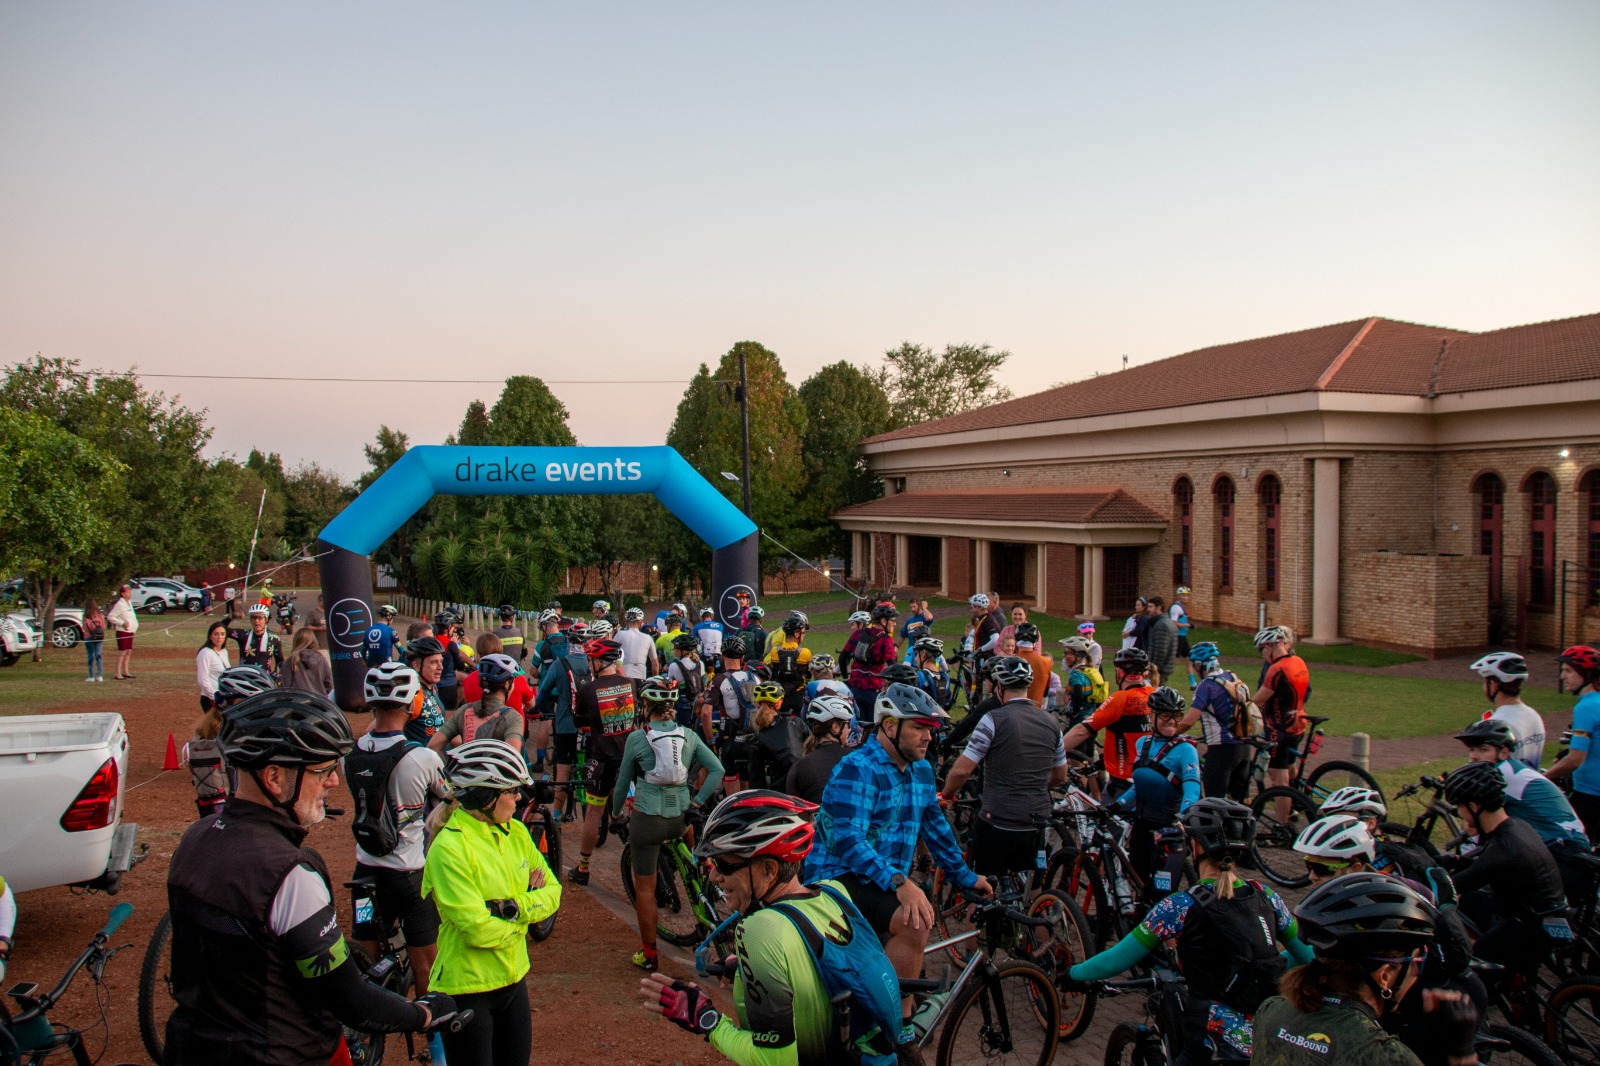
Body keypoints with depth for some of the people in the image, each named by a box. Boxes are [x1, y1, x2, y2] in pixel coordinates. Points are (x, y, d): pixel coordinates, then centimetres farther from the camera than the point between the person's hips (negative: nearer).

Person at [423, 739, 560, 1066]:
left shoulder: (516, 832, 2)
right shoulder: (449, 848, -21)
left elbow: (552, 892, 2)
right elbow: (478, 930, -24)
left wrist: (513, 906, -16)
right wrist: (525, 917, -7)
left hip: (514, 978, 7)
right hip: (467, 989, -6)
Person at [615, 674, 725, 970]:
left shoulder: (637, 738, -7)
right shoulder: (688, 735, 1)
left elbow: (623, 782, 4)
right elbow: (717, 770, -2)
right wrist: (697, 802, 2)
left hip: (646, 819, -3)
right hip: (680, 819, 3)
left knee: (644, 887, 8)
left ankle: (648, 954, 15)